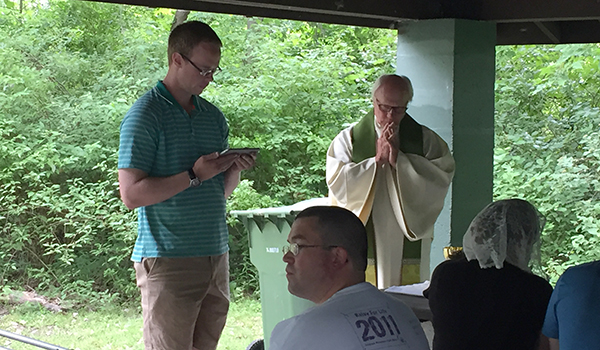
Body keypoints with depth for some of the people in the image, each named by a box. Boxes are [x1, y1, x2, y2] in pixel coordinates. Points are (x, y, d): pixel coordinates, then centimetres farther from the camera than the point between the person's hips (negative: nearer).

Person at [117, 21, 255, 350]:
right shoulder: (145, 115, -7)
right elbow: (131, 194, -14)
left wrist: (235, 168, -1)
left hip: (216, 256, 6)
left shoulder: (213, 116, 14)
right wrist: (194, 175, -18)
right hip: (168, 260, -6)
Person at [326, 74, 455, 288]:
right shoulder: (349, 139, 5)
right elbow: (337, 182, -7)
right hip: (363, 245, -1)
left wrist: (399, 160, -13)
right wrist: (376, 160, -12)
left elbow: (442, 177, -9)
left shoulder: (426, 140, 6)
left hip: (408, 245, 1)